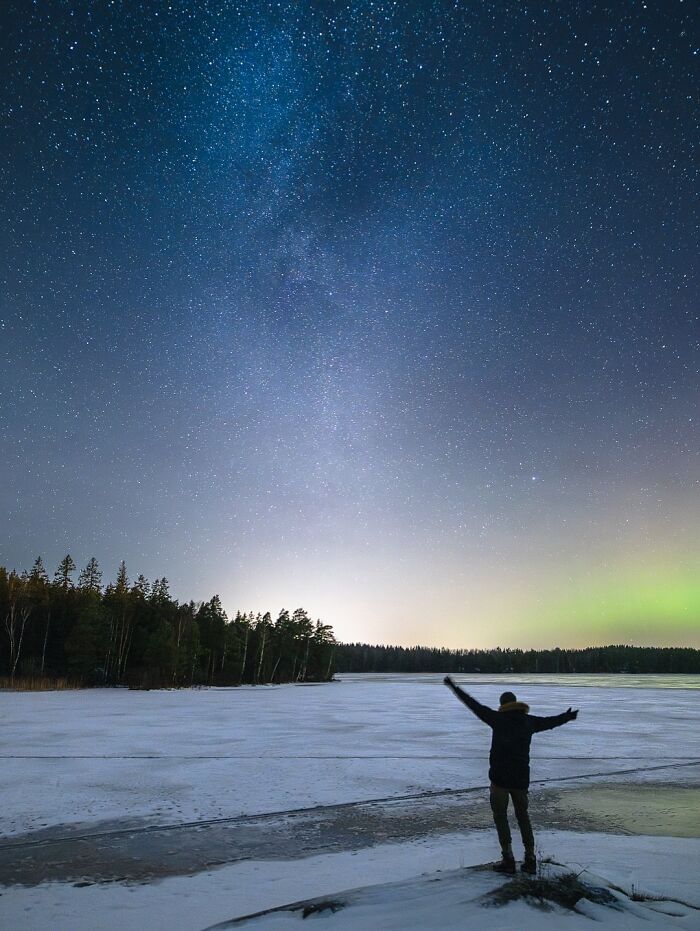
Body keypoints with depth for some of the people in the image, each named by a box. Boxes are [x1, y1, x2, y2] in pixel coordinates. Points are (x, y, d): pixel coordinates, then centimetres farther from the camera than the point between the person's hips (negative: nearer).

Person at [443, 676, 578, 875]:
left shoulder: (498, 719, -7)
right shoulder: (529, 721, 5)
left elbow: (475, 705, -9)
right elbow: (550, 721, 22)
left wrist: (454, 687, -6)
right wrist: (567, 716, 41)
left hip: (500, 777, -4)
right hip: (521, 777, 4)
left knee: (500, 817, 7)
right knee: (523, 816, 18)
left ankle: (508, 860, 5)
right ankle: (530, 859, 20)